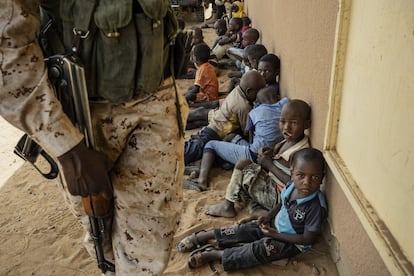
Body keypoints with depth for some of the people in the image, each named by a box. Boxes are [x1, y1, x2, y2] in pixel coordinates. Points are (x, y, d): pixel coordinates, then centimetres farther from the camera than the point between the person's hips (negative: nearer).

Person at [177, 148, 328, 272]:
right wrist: (269, 214, -8)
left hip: (292, 242, -6)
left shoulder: (316, 207, -33)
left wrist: (275, 234, -20)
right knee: (243, 230, -4)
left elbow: (308, 239, -24)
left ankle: (214, 254, -14)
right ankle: (200, 237, 6)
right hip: (276, 223, 6)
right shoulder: (292, 185, -16)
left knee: (261, 249, -25)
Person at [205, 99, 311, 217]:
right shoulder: (289, 140, 1)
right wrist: (272, 152, -8)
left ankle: (228, 205, 8)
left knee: (242, 165, -12)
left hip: (277, 197, -10)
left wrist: (269, 164, -23)